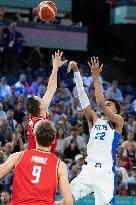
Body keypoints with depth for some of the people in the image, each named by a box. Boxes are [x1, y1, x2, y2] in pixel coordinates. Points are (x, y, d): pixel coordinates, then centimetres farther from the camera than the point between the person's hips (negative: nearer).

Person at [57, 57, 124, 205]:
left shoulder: (118, 122, 4)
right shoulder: (94, 120, 17)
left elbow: (100, 103, -11)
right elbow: (83, 97, 8)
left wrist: (96, 77, -9)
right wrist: (76, 72, -1)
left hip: (106, 172, -4)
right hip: (88, 170, 4)